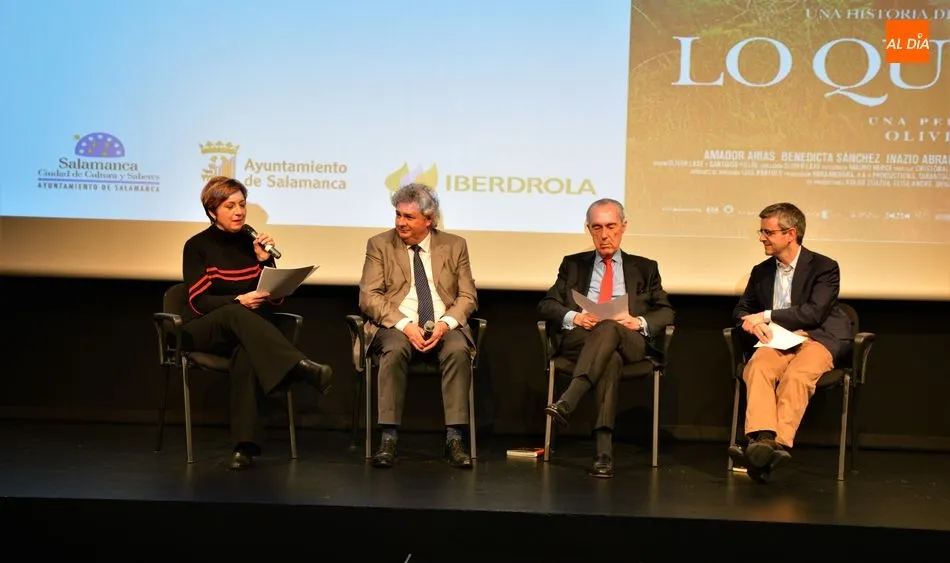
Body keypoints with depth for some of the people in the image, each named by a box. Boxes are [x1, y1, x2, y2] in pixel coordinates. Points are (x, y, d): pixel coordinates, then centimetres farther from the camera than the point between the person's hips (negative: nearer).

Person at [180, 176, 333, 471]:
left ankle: (245, 444, -43)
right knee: (235, 314, -38)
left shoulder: (252, 242, 7)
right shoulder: (197, 246, 0)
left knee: (245, 352, -36)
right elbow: (199, 302, -10)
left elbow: (275, 300, 3)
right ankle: (303, 368, -53)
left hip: (248, 331, 2)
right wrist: (238, 301, -26)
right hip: (203, 330, -2)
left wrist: (265, 260, -10)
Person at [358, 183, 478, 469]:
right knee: (395, 349, -35)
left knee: (459, 350, -32)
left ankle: (454, 439, -29)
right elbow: (369, 296, -2)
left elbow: (467, 297, 7)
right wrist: (405, 325, -18)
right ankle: (389, 438, -32)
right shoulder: (379, 245, 7)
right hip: (396, 327, -1)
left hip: (444, 327, 1)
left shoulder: (455, 245, 11)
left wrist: (445, 324, -14)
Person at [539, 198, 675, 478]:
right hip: (578, 338, 0)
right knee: (611, 359, -36)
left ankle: (567, 401, -51)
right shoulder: (573, 264, 25)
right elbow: (546, 305, 14)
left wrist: (640, 323, -10)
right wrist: (573, 317, -8)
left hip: (629, 341, 0)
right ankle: (604, 449, -47)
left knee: (609, 328, -38)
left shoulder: (645, 268, 23)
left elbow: (666, 313, 13)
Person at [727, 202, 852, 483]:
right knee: (757, 367, -32)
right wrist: (750, 323, -4)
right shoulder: (761, 271, 19)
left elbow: (814, 312, -12)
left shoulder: (825, 267, 2)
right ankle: (762, 440, -51)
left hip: (817, 339, -3)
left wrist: (766, 317, -12)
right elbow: (741, 310, 22)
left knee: (795, 375, -36)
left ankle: (779, 444, -50)